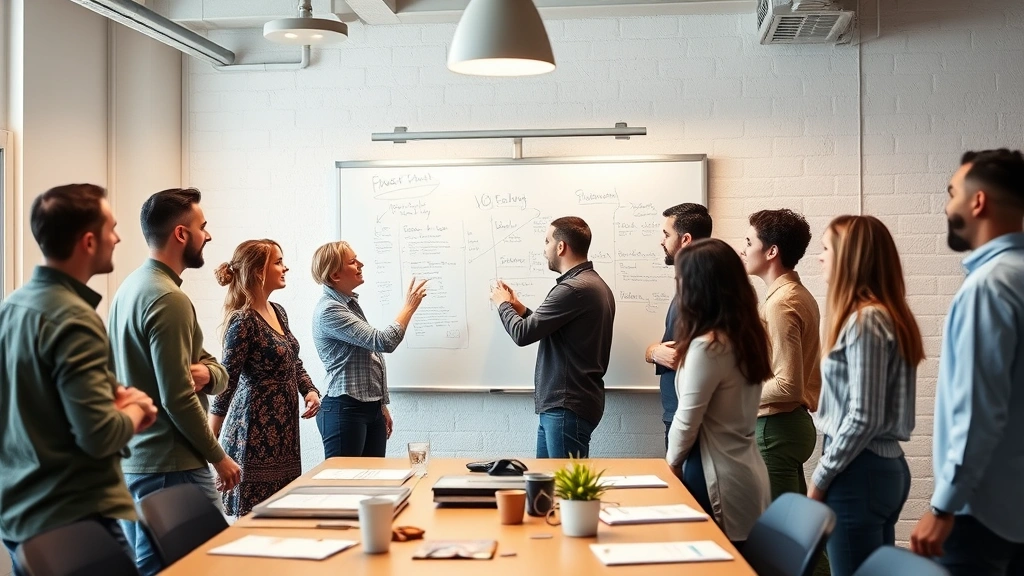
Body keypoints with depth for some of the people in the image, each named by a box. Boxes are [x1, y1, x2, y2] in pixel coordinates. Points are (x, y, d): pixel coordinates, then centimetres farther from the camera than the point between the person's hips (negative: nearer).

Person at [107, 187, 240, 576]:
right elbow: (178, 398, -21)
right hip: (171, 469, -10)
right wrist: (219, 457, -10)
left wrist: (208, 373, -10)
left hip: (132, 461, 10)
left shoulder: (132, 287, 12)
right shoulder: (168, 299, -18)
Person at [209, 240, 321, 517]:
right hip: (256, 434, -8)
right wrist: (210, 443, -14)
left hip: (284, 429, 8)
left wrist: (309, 390, 2)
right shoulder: (244, 321, -16)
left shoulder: (278, 311, 9)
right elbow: (227, 380, -16)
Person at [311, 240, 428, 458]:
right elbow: (384, 342, -22)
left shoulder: (350, 303, 14)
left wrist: (382, 405, 20)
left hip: (371, 408, 9)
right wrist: (410, 306, -9)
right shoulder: (329, 310, -15)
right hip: (345, 411, -9)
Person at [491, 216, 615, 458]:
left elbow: (523, 334, -16)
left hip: (568, 408, -10)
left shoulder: (574, 289, -20)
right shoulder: (593, 284, 13)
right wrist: (519, 308, 15)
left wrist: (503, 304, 2)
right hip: (559, 405, 10)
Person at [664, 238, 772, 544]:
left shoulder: (707, 346, -21)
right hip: (745, 470, 8)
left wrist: (672, 462, 2)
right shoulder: (747, 334, 4)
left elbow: (687, 421, -13)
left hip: (718, 480, -8)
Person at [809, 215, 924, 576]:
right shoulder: (887, 314, 11)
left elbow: (864, 418, -21)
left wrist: (820, 478, -12)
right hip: (886, 466, 9)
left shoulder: (864, 321, -18)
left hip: (859, 472, -9)